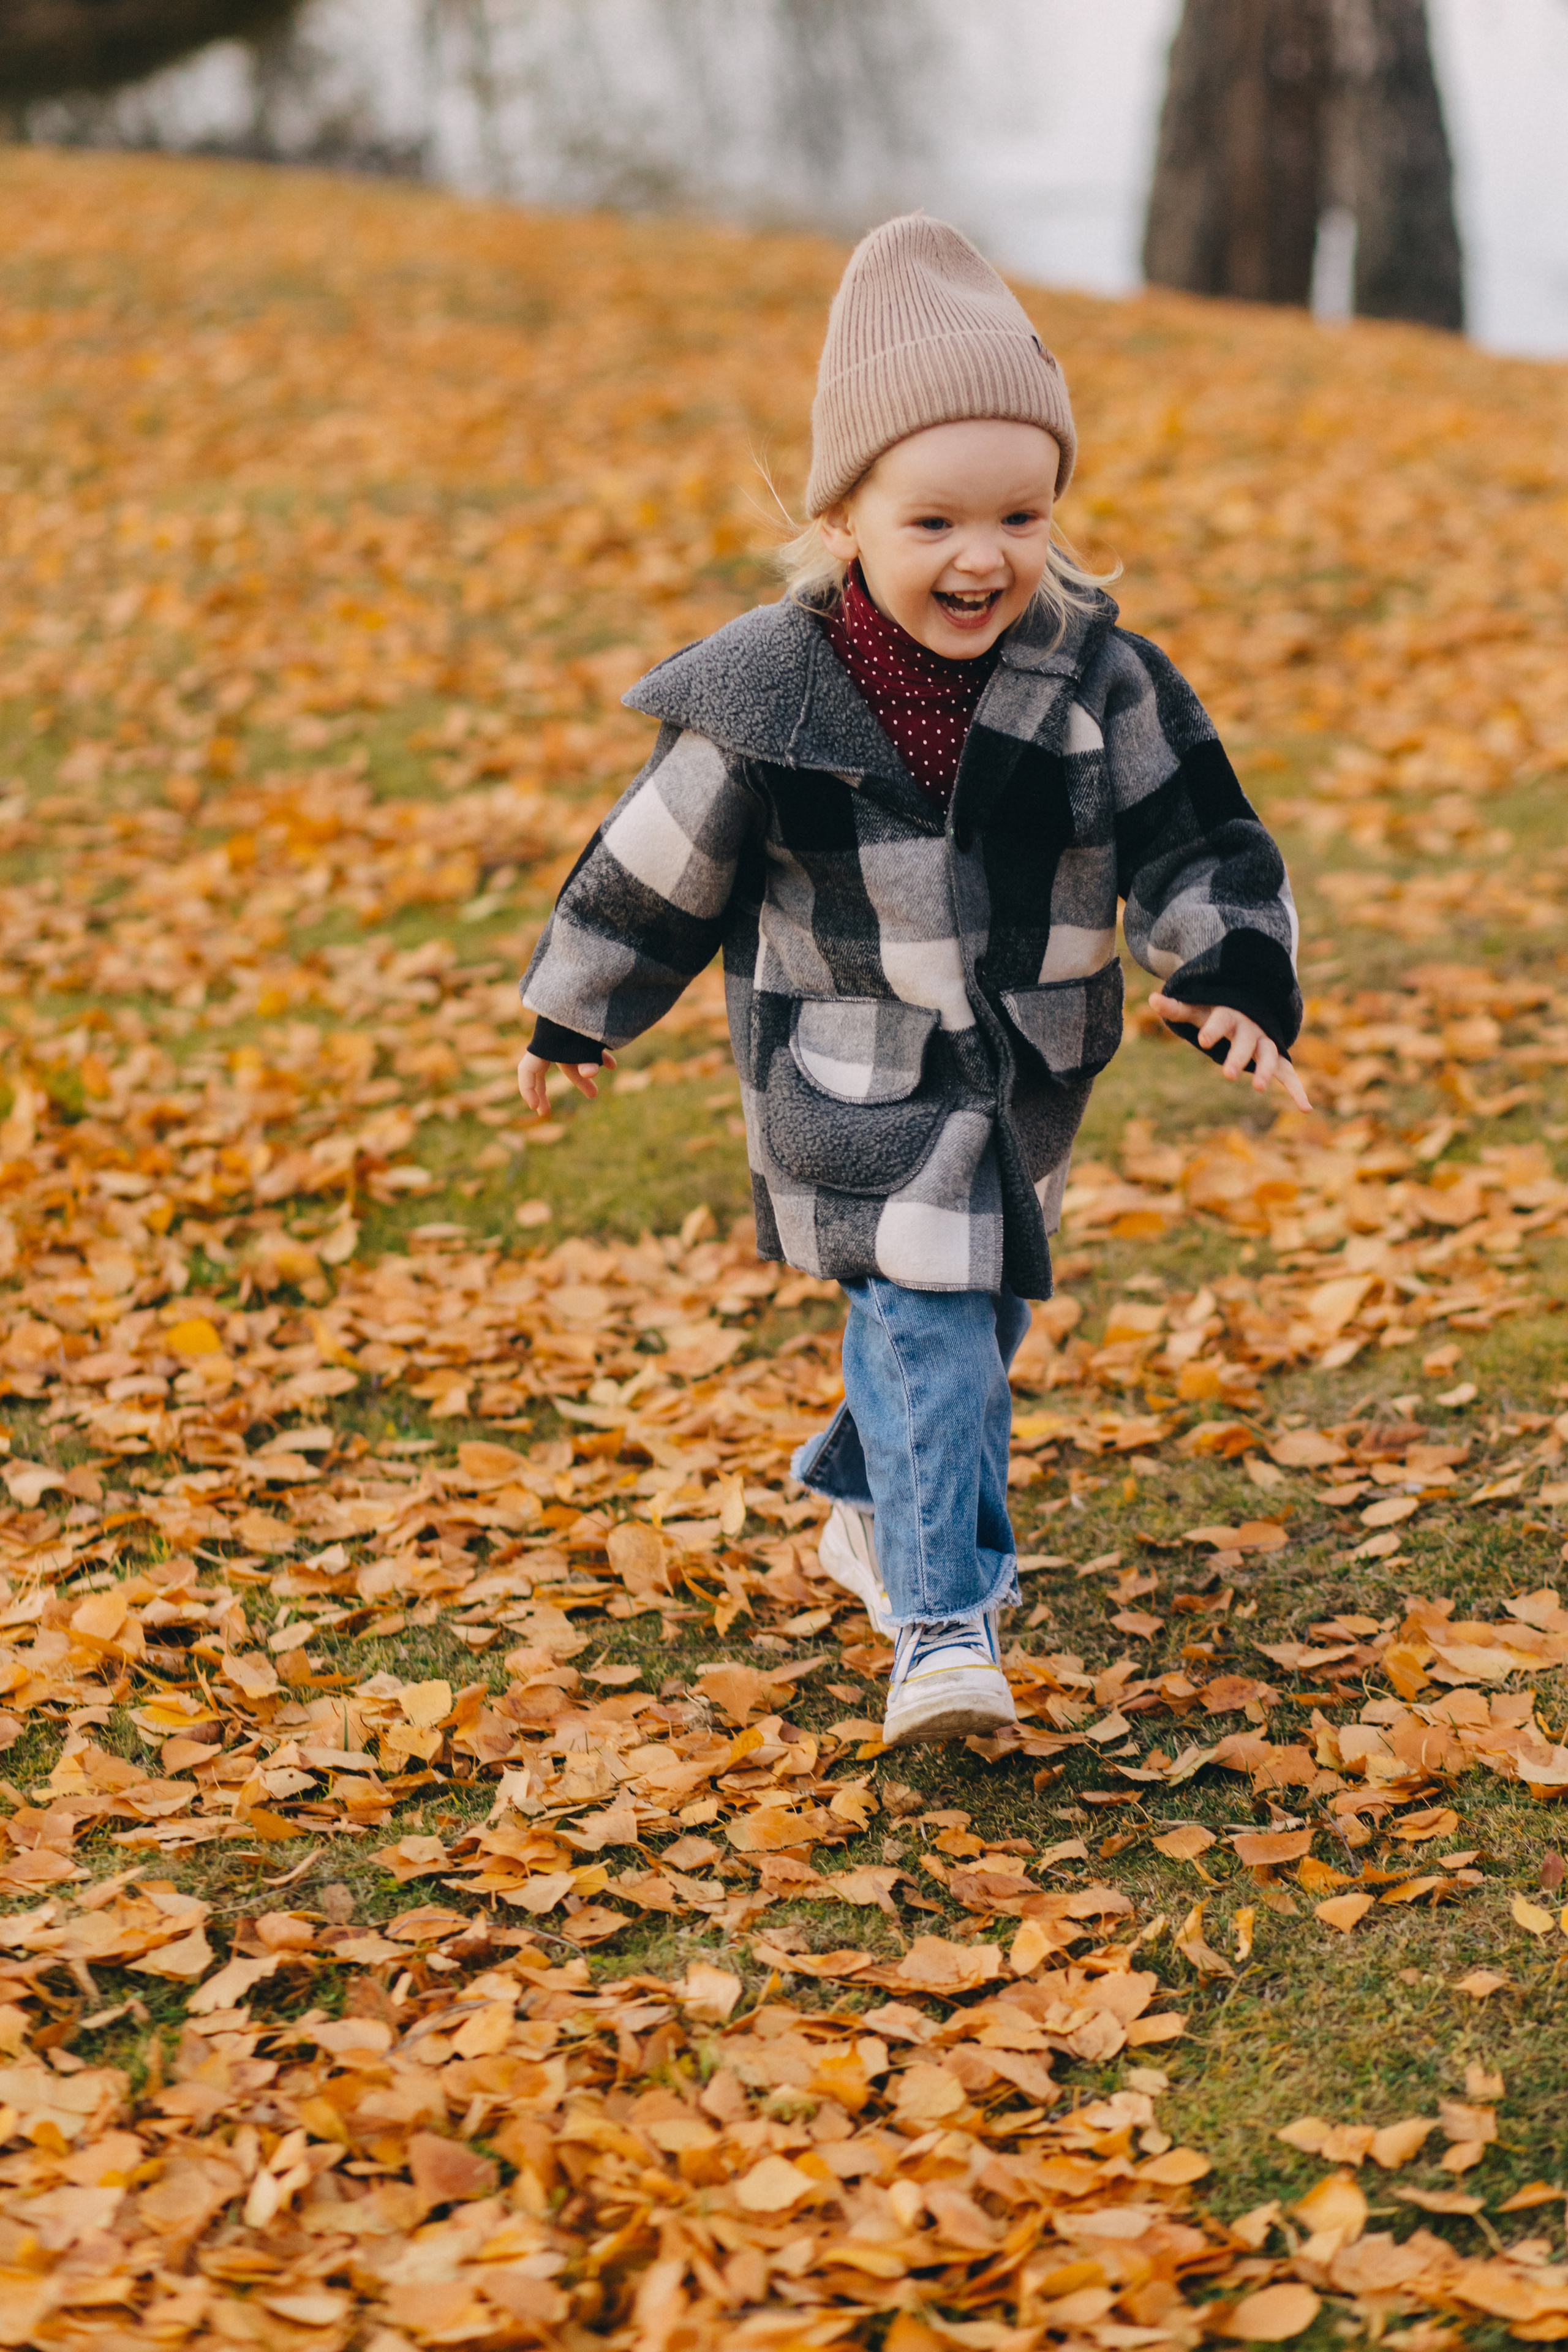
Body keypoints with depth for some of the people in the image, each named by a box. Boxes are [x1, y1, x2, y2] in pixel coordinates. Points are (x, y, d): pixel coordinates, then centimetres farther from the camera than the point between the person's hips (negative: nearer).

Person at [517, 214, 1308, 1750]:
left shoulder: (1094, 677, -10)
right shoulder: (773, 695, -16)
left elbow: (1194, 837, -3)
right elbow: (661, 862, -4)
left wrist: (1238, 980, -19)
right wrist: (572, 1017, 6)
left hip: (1026, 1077, 4)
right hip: (856, 1087, -4)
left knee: (970, 1316, 19)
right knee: (926, 1316, -14)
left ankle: (874, 1506, 45)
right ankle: (944, 1618, -8)